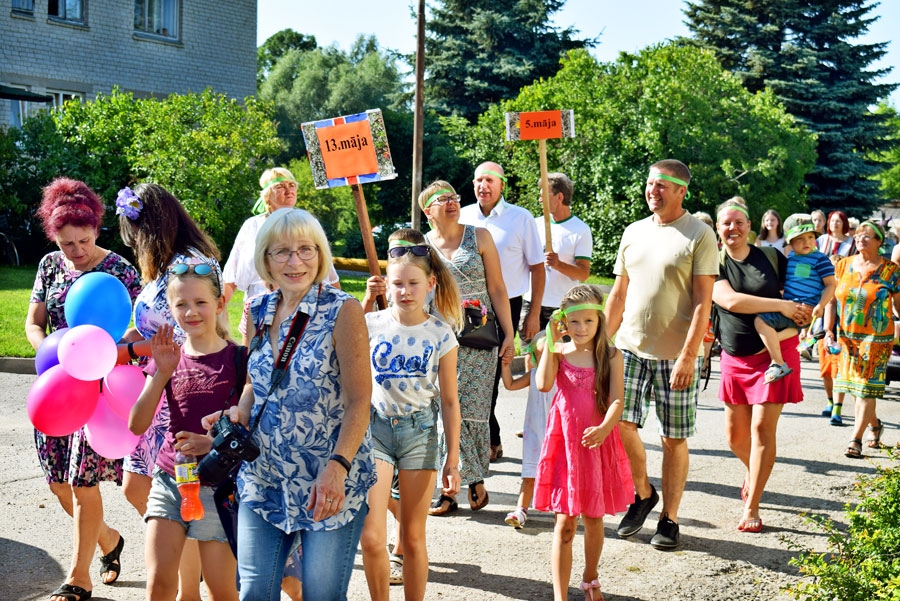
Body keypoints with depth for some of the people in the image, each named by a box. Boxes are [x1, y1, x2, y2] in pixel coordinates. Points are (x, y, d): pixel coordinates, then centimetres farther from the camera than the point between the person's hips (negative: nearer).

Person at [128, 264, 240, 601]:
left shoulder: (237, 358, -6)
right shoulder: (168, 358, 6)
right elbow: (137, 425, -1)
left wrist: (214, 442, -22)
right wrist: (162, 373, -11)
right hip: (169, 478, 4)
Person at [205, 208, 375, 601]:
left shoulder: (342, 311, -10)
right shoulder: (259, 313, 6)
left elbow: (358, 401, -14)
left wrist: (337, 467, -25)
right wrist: (238, 412, -1)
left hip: (329, 484, -5)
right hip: (264, 477, 5)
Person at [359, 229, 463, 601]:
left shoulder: (441, 334, -3)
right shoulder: (371, 325, -3)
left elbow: (449, 400, 1)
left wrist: (452, 460, 0)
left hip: (420, 431, 0)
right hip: (375, 427, 0)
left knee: (413, 537, 8)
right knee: (371, 537, -6)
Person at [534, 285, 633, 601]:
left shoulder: (610, 356, -3)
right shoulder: (558, 352, -1)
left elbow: (616, 400, -12)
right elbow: (544, 384, -19)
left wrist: (604, 428, -31)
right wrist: (551, 343, -14)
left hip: (598, 444, 1)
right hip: (564, 443, -1)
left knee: (593, 519, 16)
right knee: (565, 522, -1)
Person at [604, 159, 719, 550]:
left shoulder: (699, 235, -5)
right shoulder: (634, 232, 12)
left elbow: (703, 301, -10)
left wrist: (688, 355, -17)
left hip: (677, 355, -4)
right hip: (630, 348, 4)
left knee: (674, 439, 3)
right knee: (621, 423, -3)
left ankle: (669, 518, 16)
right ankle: (642, 493, 22)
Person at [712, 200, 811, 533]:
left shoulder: (771, 257, 0)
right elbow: (730, 300, -20)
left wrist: (805, 311, 0)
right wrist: (782, 305, -21)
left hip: (774, 352, -2)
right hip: (735, 357, 2)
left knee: (762, 427, -8)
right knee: (735, 434, 9)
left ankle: (751, 508, 0)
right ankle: (752, 471, 43)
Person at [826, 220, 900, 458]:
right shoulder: (843, 265, 5)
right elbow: (832, 299, 6)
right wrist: (828, 330, -1)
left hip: (876, 338, -4)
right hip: (847, 335, 4)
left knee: (866, 388, -5)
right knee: (854, 385, 10)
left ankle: (855, 439, 0)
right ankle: (874, 425, 34)